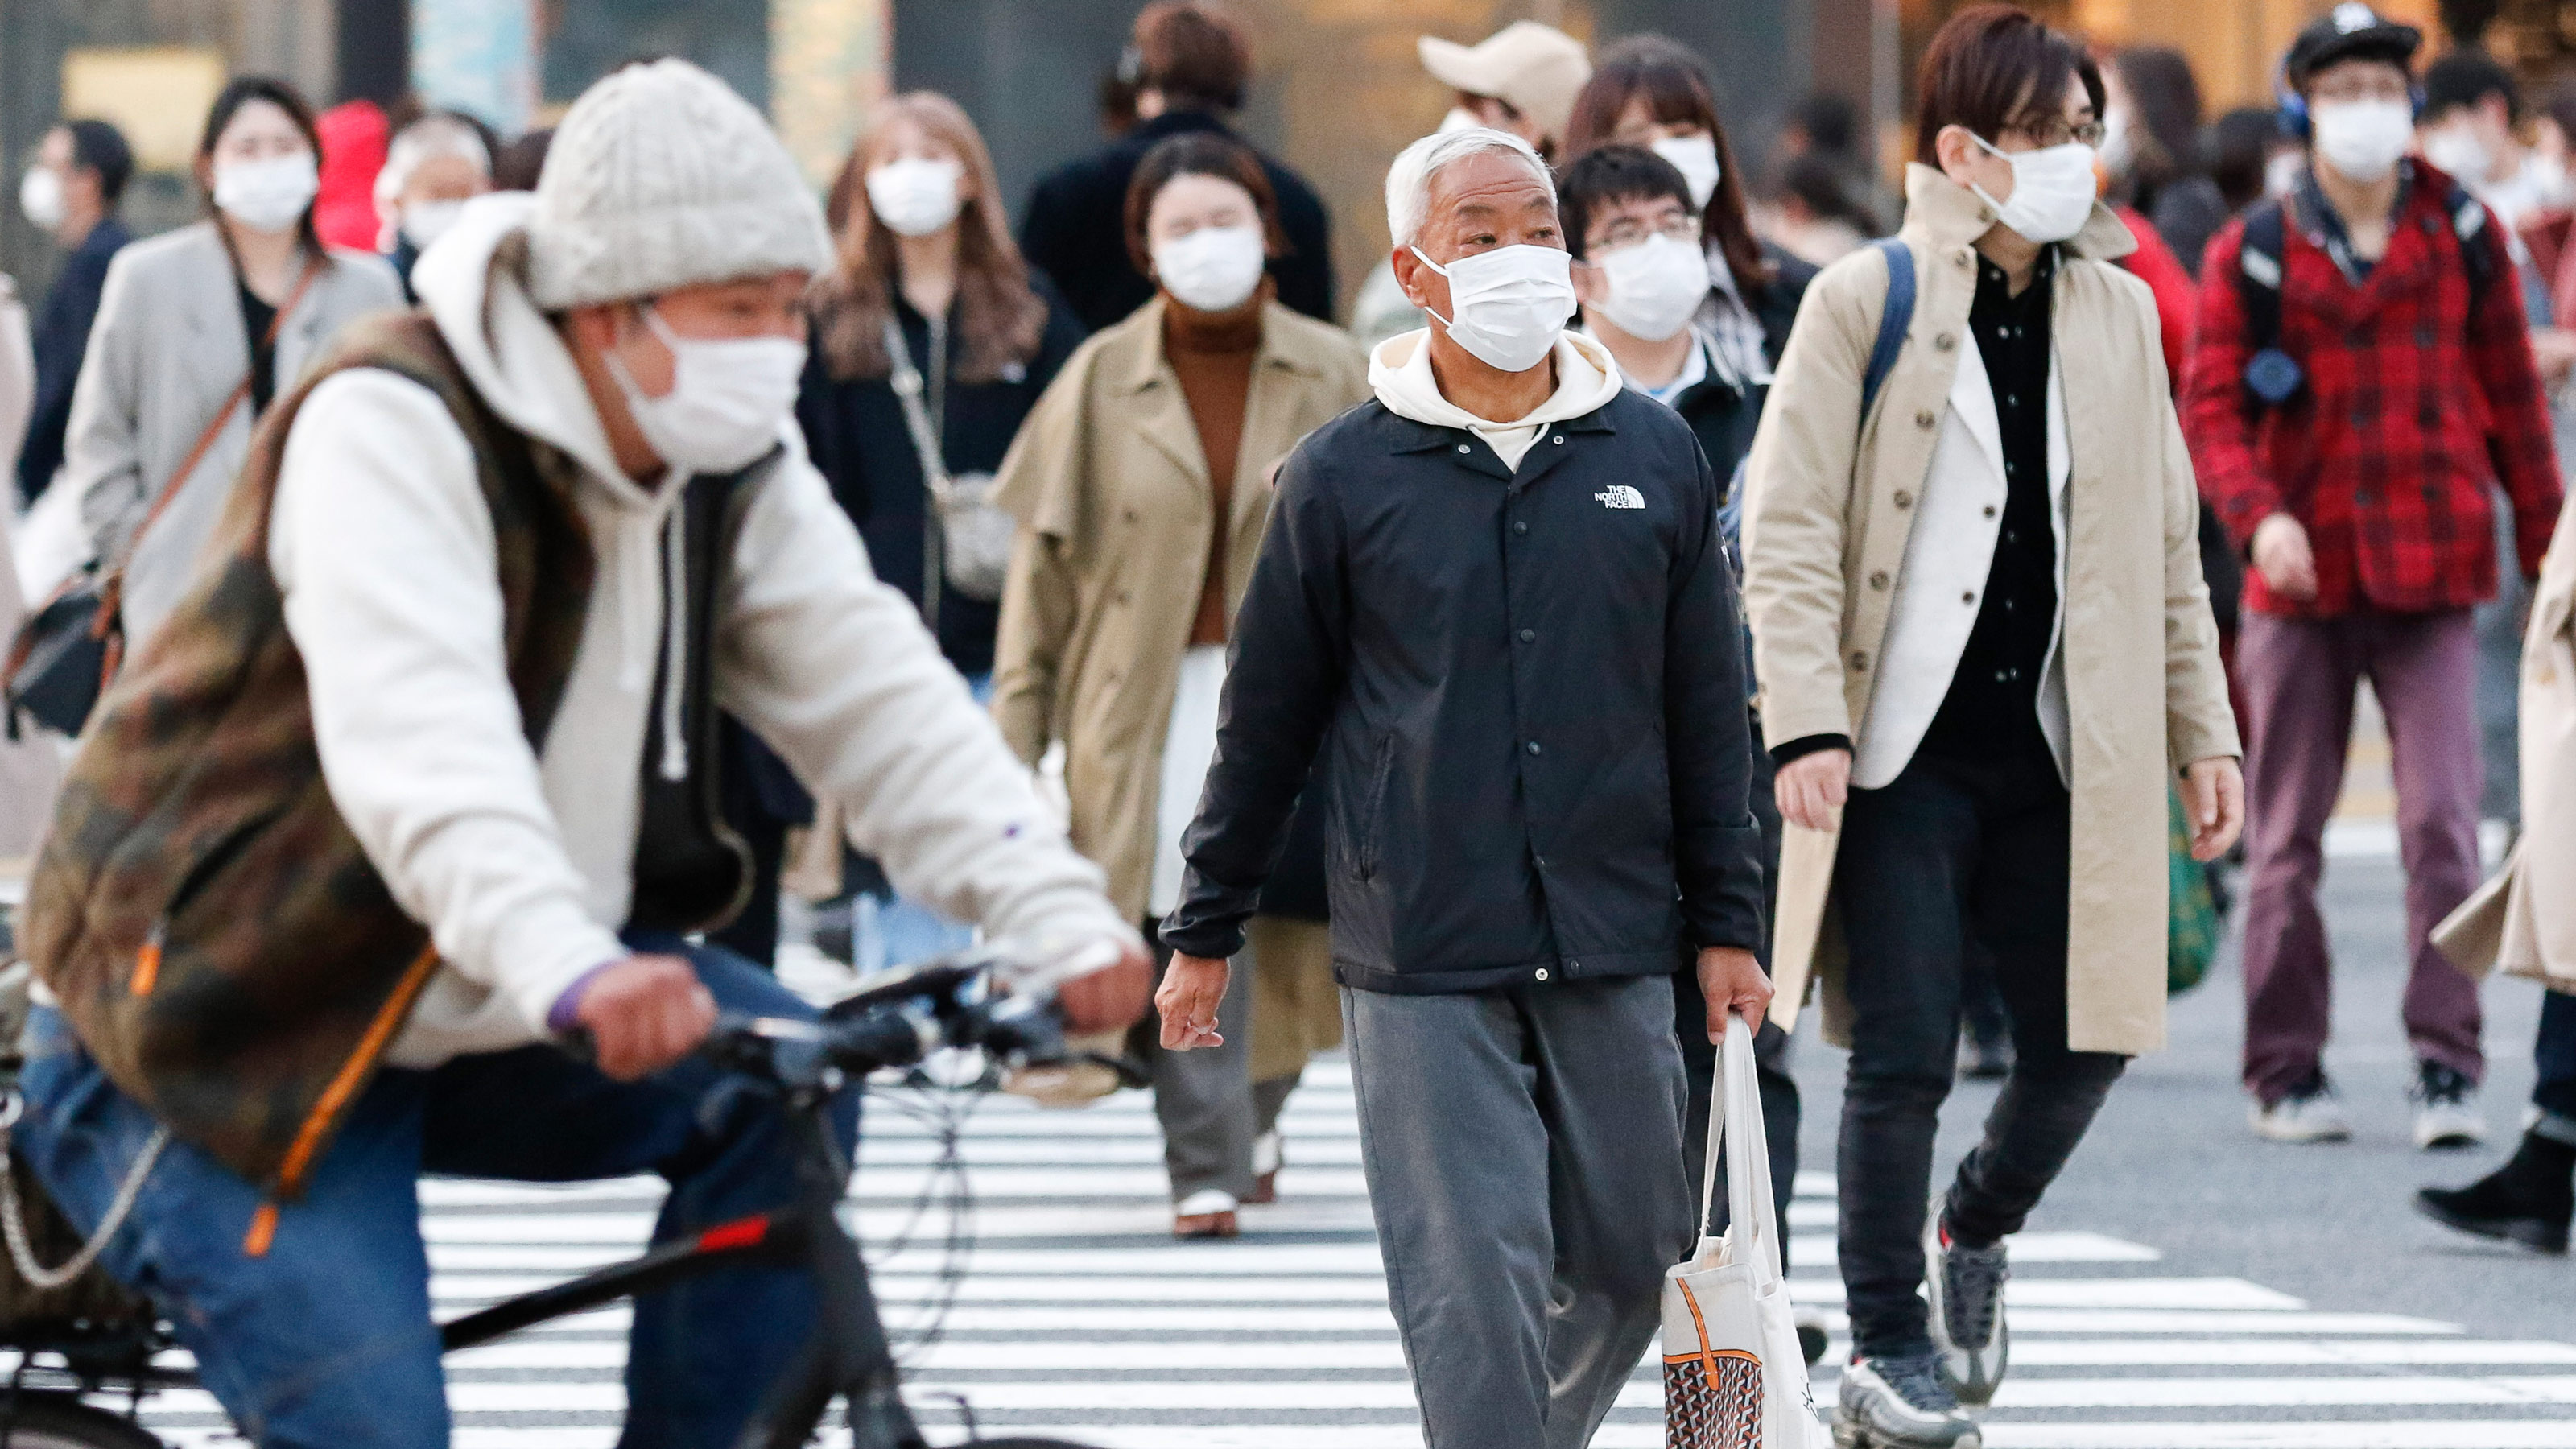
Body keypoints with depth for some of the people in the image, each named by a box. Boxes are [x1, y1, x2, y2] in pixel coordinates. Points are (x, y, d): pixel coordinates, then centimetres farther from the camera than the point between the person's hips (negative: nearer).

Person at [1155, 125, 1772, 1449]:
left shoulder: (1655, 456, 6)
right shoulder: (1343, 475, 0)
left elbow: (1708, 714, 11)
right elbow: (1267, 720, 7)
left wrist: (1724, 925, 9)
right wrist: (1205, 931, 10)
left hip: (1613, 946, 3)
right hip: (1421, 961, -3)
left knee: (1628, 1267, 8)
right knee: (1474, 1285, -7)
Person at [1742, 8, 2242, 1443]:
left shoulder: (2120, 311, 10)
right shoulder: (1866, 301, -5)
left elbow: (2168, 546, 16)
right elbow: (1789, 530, -8)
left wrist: (2203, 731, 10)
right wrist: (1807, 727, -17)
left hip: (2061, 754, 5)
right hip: (1905, 749, -4)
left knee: (2089, 1038, 4)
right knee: (1905, 1056, -5)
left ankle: (1977, 1229, 34)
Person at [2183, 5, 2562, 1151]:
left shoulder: (2463, 238, 6)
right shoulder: (2251, 253, 2)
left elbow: (2514, 399, 11)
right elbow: (2212, 408, -1)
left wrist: (2544, 546, 9)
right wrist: (2259, 516, -18)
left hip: (2431, 578, 0)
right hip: (2300, 581, 0)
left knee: (2442, 822, -9)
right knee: (2287, 833, 5)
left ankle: (2447, 1066, -5)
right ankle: (2286, 1071, 13)